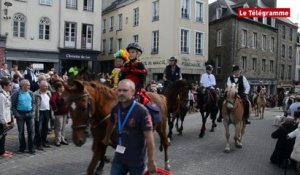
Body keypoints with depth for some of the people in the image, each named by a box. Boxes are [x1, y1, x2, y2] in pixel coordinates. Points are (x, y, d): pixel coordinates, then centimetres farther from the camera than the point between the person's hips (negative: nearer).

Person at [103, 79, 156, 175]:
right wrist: (107, 138, 33)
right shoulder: (116, 108, -3)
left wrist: (151, 161, -22)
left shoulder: (141, 111, -22)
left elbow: (149, 137, -22)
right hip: (119, 157, 5)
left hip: (136, 160, -5)